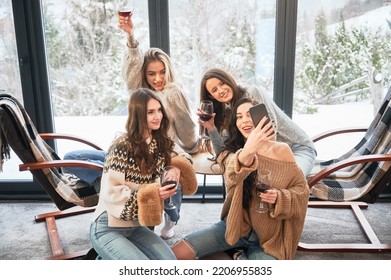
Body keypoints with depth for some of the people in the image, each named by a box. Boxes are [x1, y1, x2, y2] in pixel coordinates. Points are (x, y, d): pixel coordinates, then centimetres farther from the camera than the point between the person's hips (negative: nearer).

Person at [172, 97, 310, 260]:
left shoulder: (281, 151, -6)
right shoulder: (231, 152, -5)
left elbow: (301, 188, 1)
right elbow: (233, 175, -30)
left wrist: (280, 198, -21)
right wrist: (247, 152, -52)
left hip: (269, 237, -1)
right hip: (236, 226, 2)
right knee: (177, 253, -13)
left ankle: (241, 257, 6)